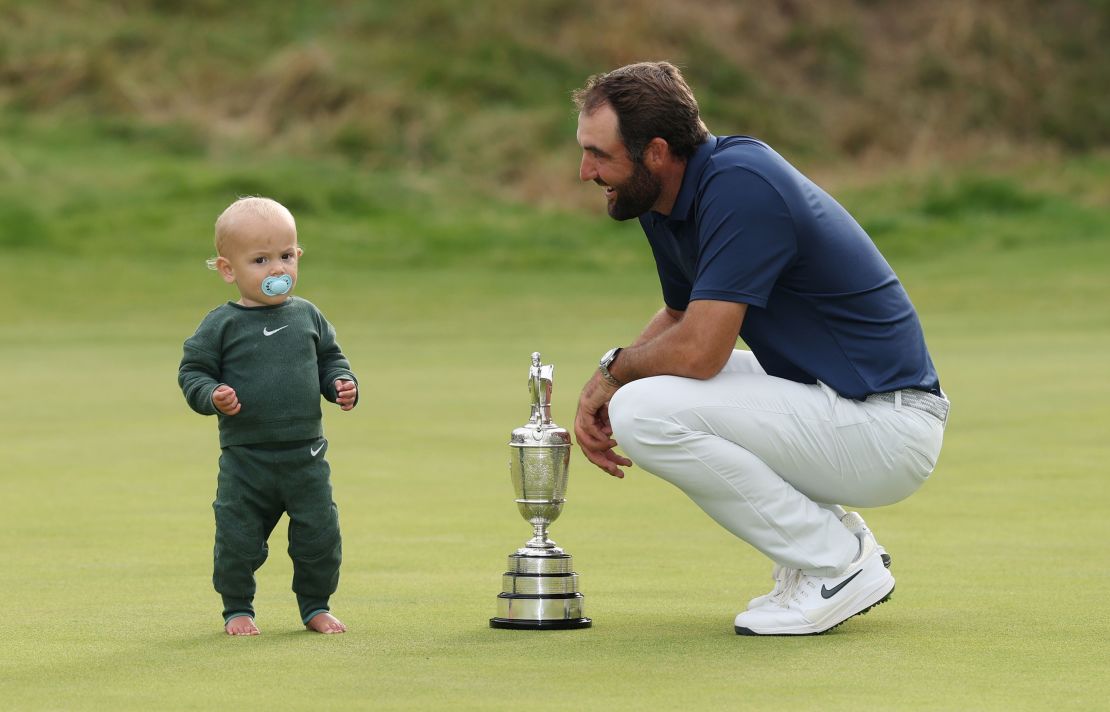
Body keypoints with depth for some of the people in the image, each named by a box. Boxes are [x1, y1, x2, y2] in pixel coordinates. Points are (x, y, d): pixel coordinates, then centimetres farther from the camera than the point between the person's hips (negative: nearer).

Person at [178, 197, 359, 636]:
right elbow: (192, 371, -3)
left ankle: (315, 605, 21)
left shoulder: (308, 317, 6)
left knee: (319, 534, 4)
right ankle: (237, 609, 19)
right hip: (245, 459, -2)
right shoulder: (222, 326, -5)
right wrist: (211, 396, -21)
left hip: (305, 456, 3)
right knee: (238, 538, 1)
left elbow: (330, 359, 17)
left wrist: (341, 384, -3)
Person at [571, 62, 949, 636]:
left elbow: (697, 350, -26)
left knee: (646, 412, -20)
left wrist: (614, 368, -5)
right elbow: (681, 317, 23)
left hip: (888, 424, -10)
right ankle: (837, 538, 14)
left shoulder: (739, 186, -22)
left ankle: (839, 566, -8)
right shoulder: (667, 201, 6)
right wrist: (602, 391, 6)